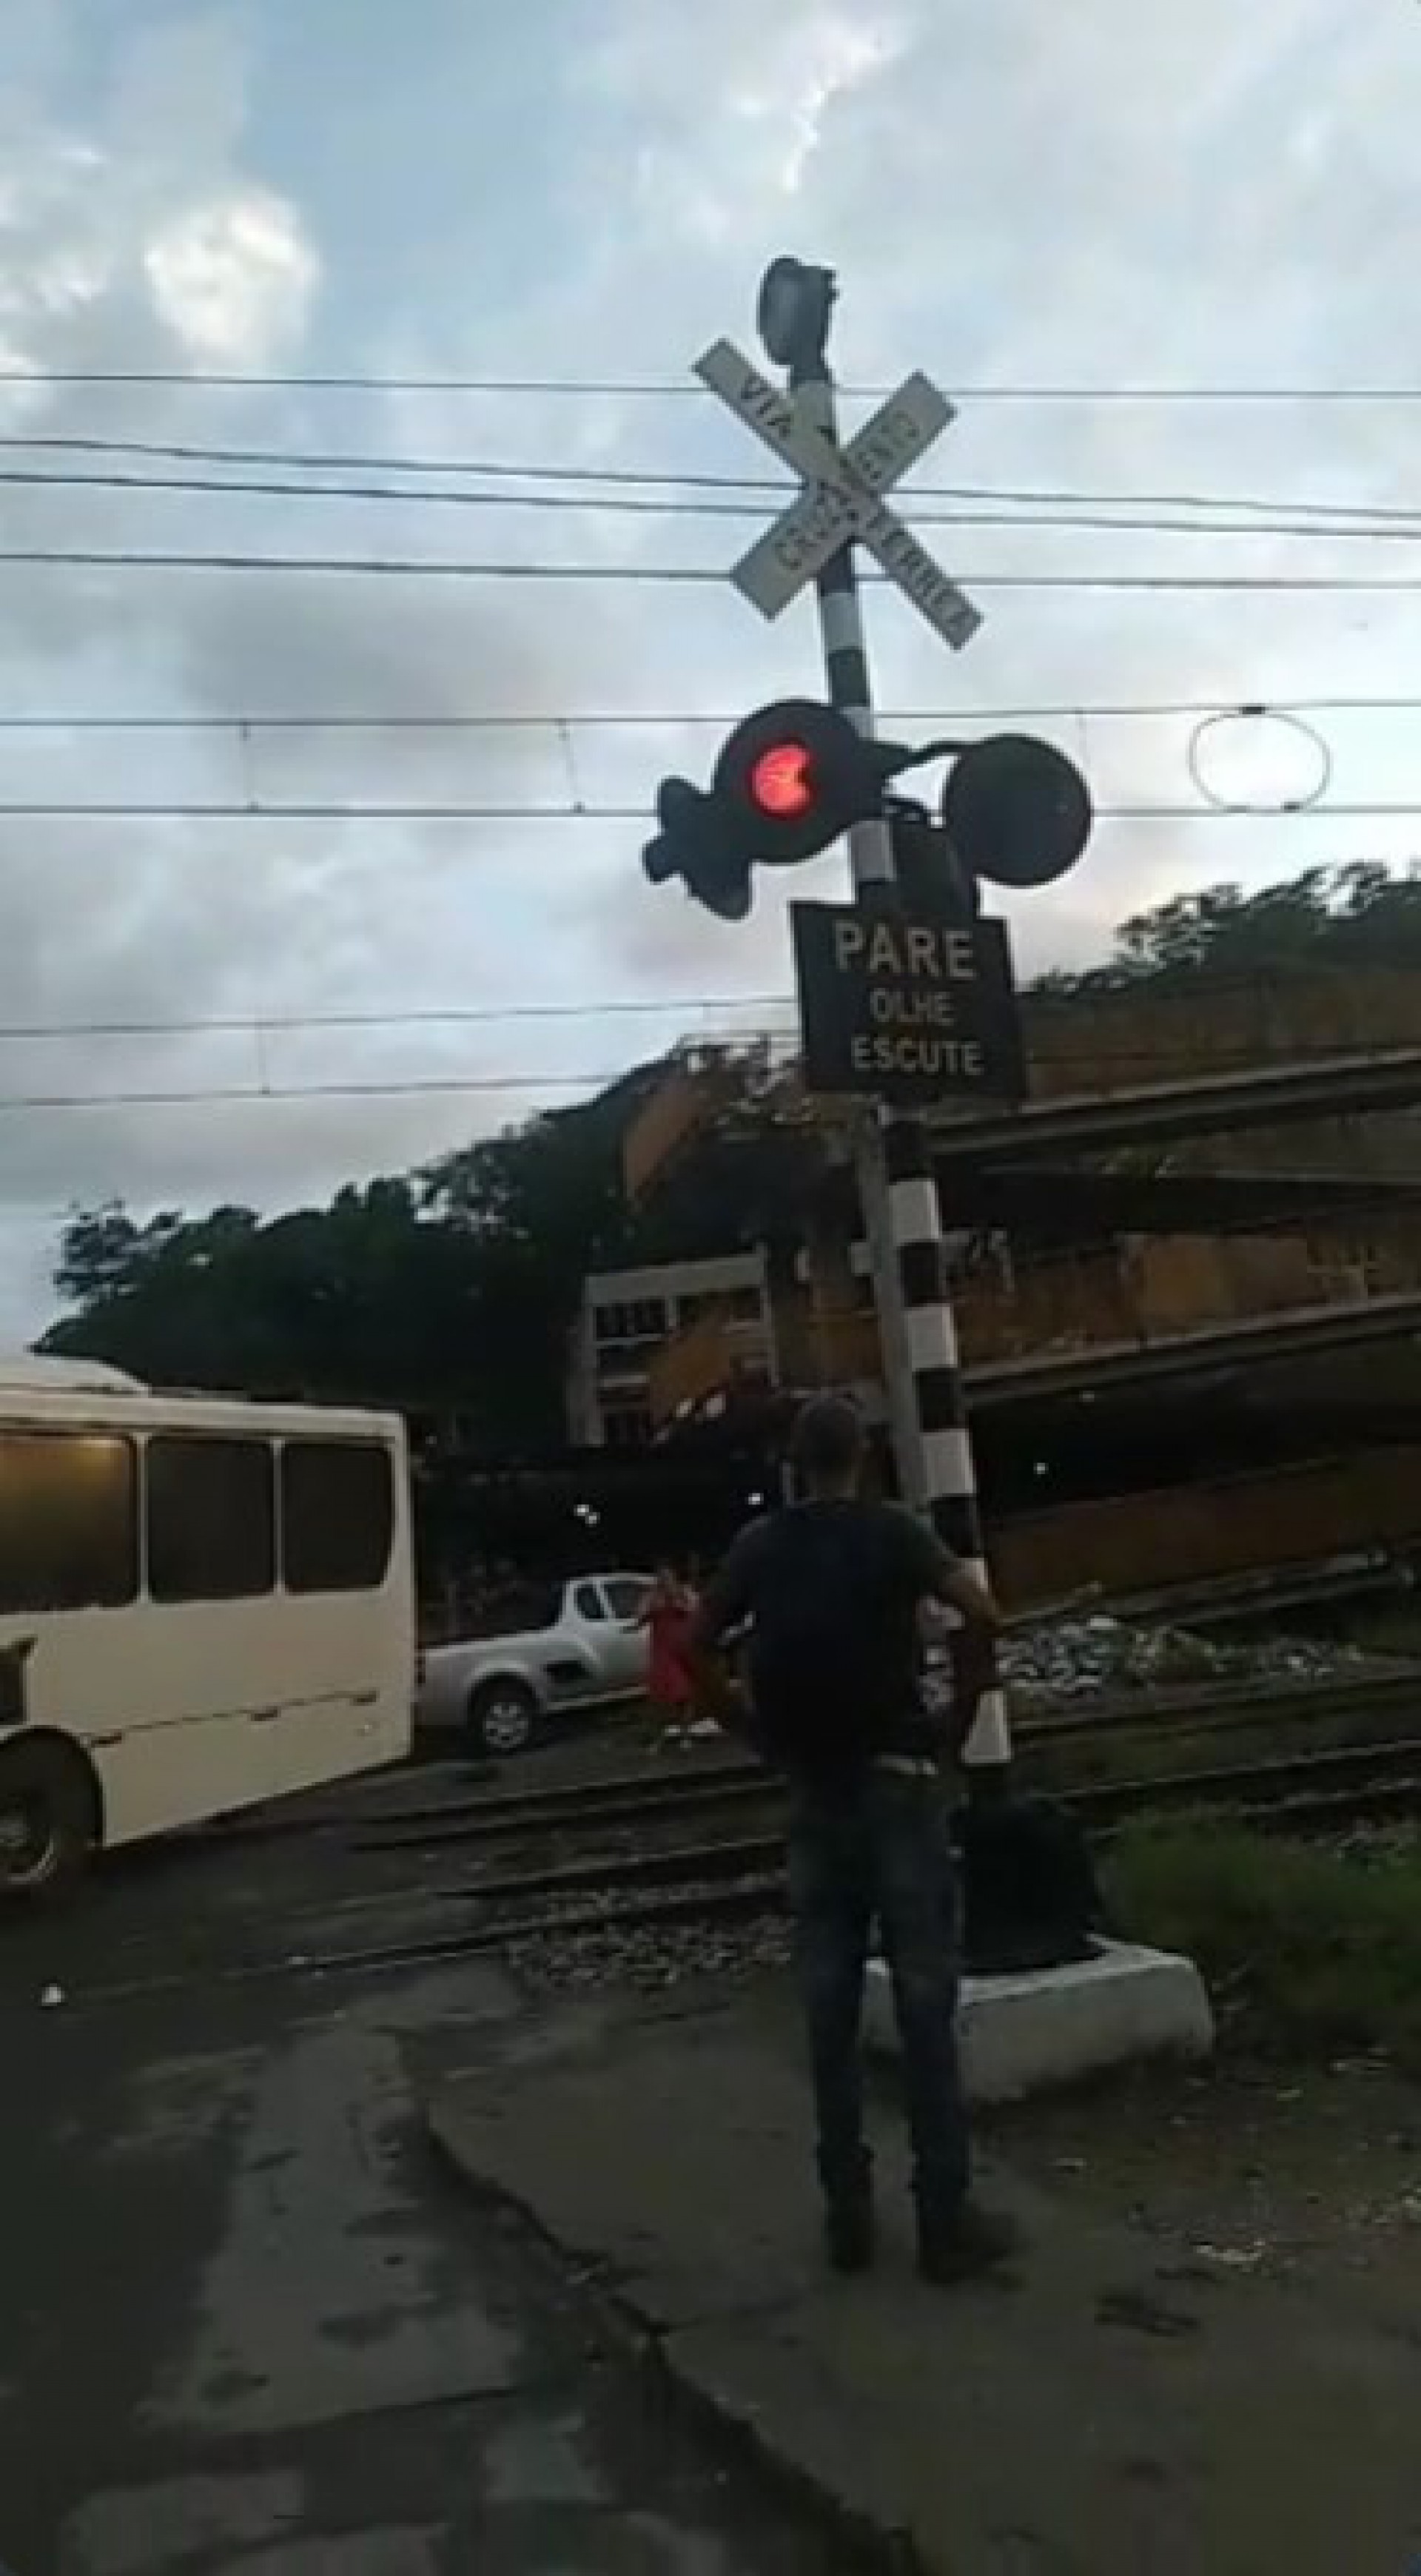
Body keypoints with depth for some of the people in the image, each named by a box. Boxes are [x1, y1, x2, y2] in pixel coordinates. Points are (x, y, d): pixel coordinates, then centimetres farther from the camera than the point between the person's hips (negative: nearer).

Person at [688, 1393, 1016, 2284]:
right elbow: (982, 1613, -20)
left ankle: (848, 2212, 18)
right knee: (924, 2002, 3)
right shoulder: (891, 1531, -7)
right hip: (896, 1780, -3)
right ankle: (946, 2217, 9)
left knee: (831, 2007, 10)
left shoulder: (761, 1547, 4)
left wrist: (758, 1735, 12)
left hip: (814, 1791, 4)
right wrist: (961, 1717, -8)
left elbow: (698, 1647, 8)